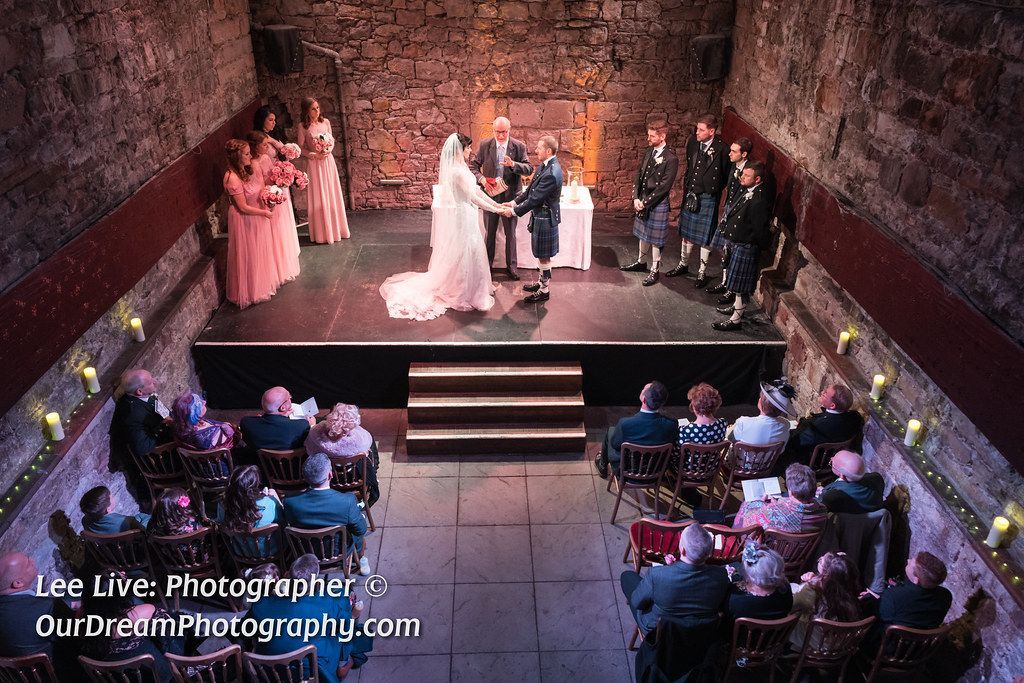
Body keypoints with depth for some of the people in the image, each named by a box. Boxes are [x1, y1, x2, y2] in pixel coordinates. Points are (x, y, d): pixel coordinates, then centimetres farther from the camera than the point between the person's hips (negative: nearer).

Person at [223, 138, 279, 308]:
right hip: (244, 220, -8)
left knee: (262, 250, 24)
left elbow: (263, 186, 9)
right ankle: (251, 290, 29)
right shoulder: (232, 178, -29)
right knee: (249, 255, 10)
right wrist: (265, 212, -13)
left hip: (259, 215, 8)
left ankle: (264, 283, 45)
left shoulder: (253, 167, -8)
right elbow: (244, 208, -24)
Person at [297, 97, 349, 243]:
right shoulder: (303, 126, -7)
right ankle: (323, 232, 9)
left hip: (328, 160, 3)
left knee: (332, 194, 9)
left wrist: (328, 150, -8)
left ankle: (336, 229, 20)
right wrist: (314, 155, -14)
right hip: (315, 163, -3)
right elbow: (301, 147, -2)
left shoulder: (325, 122, 2)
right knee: (319, 196, 0)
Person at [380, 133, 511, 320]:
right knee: (463, 255, 2)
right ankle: (462, 294, 16)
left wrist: (497, 204, 6)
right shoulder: (457, 171, -24)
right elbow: (473, 197, -26)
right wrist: (497, 210, -21)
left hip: (465, 216, 10)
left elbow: (476, 190, 10)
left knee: (459, 254, 19)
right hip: (462, 217, -10)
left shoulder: (460, 167, 7)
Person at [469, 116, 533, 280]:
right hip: (490, 194, 1)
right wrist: (481, 179, -17)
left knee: (510, 233, 10)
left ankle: (511, 265, 24)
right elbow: (473, 166, 3)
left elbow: (529, 168, -11)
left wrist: (513, 164, -30)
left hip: (510, 196, -1)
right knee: (489, 232, 13)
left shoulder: (519, 146, -7)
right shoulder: (485, 145, -4)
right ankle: (487, 263, 29)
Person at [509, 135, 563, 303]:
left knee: (544, 256, 4)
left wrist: (515, 211, -15)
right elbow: (531, 189, 12)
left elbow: (535, 199, -24)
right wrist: (515, 202, 5)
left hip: (545, 219, -9)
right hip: (541, 215, 9)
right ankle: (540, 282, 37)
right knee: (541, 255, 22)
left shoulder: (551, 174, -27)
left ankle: (544, 291, 18)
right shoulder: (545, 165, 4)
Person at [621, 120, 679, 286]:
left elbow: (664, 187, -20)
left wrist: (645, 202, -18)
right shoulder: (649, 152, 5)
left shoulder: (671, 159, -17)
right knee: (643, 233, 21)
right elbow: (639, 176, 8)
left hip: (658, 204, -7)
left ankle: (654, 271, 16)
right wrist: (636, 198, -3)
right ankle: (641, 262, 39)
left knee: (655, 238, 3)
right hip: (642, 201, 7)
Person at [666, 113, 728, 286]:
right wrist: (687, 186, 10)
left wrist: (712, 190, -7)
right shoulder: (693, 142, -3)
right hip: (690, 194, 5)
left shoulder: (721, 149, -18)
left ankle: (702, 272, 20)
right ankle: (683, 264, 35)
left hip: (708, 198, -5)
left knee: (705, 236, 6)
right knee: (687, 231, 18)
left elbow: (725, 177, -9)